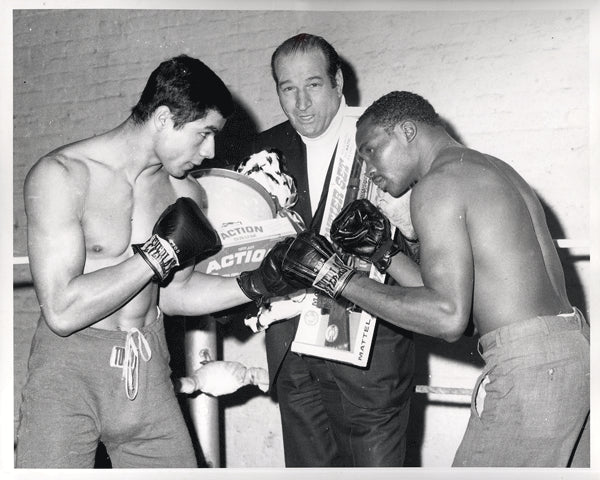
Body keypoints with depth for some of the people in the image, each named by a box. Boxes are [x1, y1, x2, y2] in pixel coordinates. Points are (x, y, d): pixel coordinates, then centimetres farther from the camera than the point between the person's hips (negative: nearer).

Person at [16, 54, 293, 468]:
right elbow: (62, 312, -21)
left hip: (149, 373, 5)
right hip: (69, 375, -5)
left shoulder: (185, 193, 4)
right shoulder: (62, 175, -14)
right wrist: (160, 253, -18)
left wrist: (258, 283, 0)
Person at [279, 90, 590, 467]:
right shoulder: (494, 169, 19)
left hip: (529, 364, -10)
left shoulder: (438, 184, -9)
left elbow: (448, 318, -18)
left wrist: (339, 279, -12)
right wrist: (384, 253, 14)